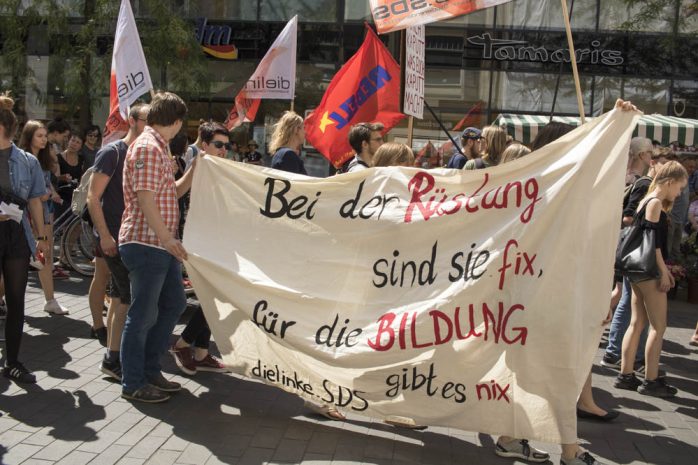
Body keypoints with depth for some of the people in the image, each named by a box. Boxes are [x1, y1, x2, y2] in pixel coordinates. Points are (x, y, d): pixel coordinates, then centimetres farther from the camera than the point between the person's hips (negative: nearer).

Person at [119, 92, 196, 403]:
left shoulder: (159, 148, 18)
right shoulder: (147, 147, -14)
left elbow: (173, 191, 22)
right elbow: (145, 198, -21)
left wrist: (196, 167, 13)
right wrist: (167, 238, -22)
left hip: (162, 245, 10)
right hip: (145, 244, -10)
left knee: (173, 304, 16)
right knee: (143, 315, -1)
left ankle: (149, 369, 27)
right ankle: (133, 384, 11)